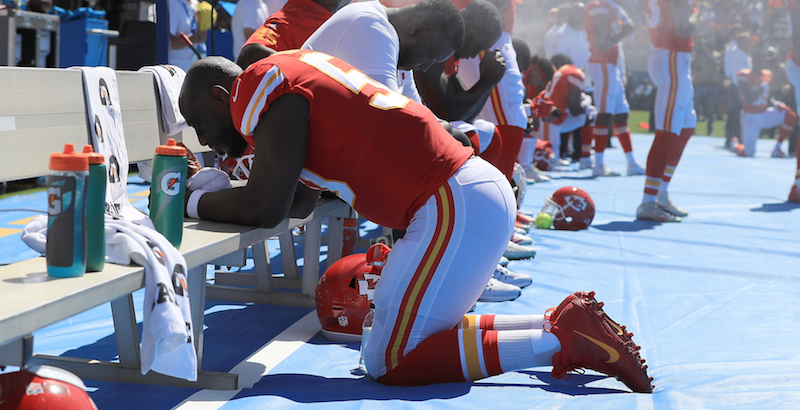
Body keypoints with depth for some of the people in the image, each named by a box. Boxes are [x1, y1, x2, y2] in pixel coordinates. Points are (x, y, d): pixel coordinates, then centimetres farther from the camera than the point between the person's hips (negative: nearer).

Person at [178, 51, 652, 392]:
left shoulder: (263, 88, -7)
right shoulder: (293, 72, 21)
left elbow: (265, 209, -16)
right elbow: (300, 202, 20)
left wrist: (193, 203, 0)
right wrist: (216, 191, 13)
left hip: (456, 206, -10)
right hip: (482, 190, 10)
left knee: (391, 362, -4)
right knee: (422, 332, 19)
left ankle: (563, 341, -6)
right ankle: (561, 324, 13)